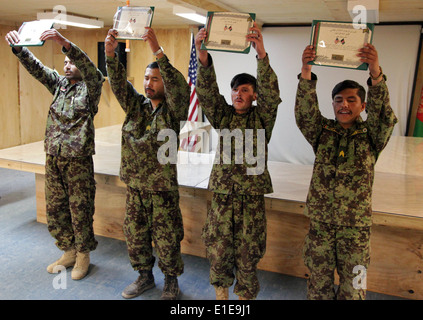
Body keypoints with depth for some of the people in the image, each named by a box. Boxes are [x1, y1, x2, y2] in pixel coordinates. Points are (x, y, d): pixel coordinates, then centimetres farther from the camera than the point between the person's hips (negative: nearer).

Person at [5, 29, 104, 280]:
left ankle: (83, 256, 21)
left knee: (80, 209, 3)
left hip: (78, 160, -6)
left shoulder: (90, 87, -4)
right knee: (55, 208, 13)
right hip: (53, 158, 6)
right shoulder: (59, 83, 13)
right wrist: (18, 47, -14)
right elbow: (36, 67, 4)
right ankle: (68, 252, 30)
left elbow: (91, 70, -24)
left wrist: (65, 43, -36)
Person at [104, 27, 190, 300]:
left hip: (163, 187, -5)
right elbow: (118, 83, -7)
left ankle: (171, 281, 29)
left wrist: (158, 52, -34)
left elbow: (179, 88, -26)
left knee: (166, 238, 6)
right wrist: (110, 54, -24)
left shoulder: (174, 109, -7)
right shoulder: (135, 105, 6)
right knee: (135, 234, 16)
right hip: (134, 185, 5)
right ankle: (145, 276, 37)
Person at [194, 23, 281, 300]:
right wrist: (203, 56, -25)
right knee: (218, 250, 8)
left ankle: (245, 295, 29)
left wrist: (262, 55, -32)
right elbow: (207, 90, -9)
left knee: (247, 254, 8)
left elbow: (271, 93, -18)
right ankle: (221, 290, 32)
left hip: (252, 196, -2)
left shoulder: (262, 117, 1)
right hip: (222, 193, 2)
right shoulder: (223, 115, 6)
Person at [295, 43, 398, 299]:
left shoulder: (370, 136, -1)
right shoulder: (323, 132, 2)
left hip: (356, 225, -1)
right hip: (320, 222, 1)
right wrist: (306, 72, -30)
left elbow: (383, 115, -21)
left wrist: (376, 74, -38)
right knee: (319, 284, 15)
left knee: (352, 289, 10)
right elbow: (305, 112, -14)